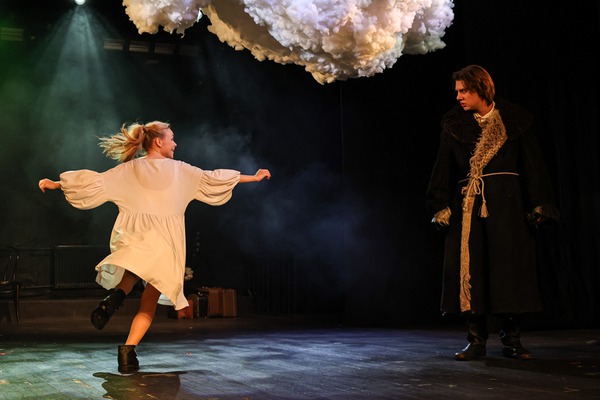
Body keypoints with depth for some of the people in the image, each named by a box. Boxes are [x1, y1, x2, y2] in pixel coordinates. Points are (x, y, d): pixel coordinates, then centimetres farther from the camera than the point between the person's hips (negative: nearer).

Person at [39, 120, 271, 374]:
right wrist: (254, 177, 22)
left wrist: (54, 184, 17)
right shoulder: (180, 170, 6)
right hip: (165, 242, -1)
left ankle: (117, 294, -10)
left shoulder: (128, 170, 8)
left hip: (133, 237, 1)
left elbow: (93, 181, 8)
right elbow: (213, 179, 12)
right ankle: (128, 350, -9)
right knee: (149, 301, 6)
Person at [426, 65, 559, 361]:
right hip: (467, 206, 1)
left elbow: (532, 164, 3)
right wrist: (441, 208, -2)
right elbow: (444, 168, 6)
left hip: (506, 204, -1)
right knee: (470, 270, -2)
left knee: (509, 268, -1)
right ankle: (476, 341, 5)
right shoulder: (454, 124, 7)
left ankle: (511, 340, 8)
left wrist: (539, 206, -3)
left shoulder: (515, 120, 3)